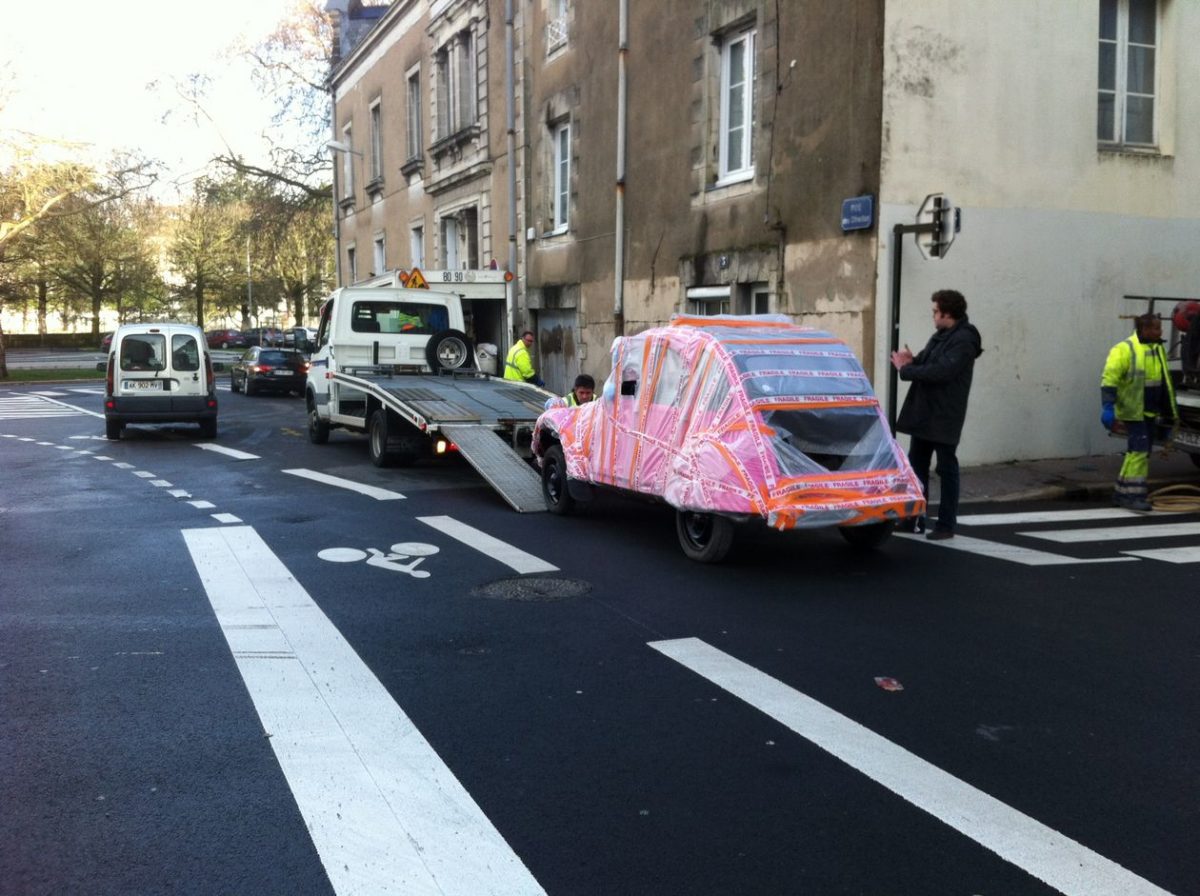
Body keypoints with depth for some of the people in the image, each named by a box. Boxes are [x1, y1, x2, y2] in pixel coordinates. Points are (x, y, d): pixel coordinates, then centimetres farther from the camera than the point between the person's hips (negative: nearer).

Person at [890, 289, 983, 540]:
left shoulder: (964, 340, -15)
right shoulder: (939, 336, 14)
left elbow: (941, 371, -25)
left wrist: (906, 370, -17)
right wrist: (911, 361, -6)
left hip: (944, 417, -9)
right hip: (923, 413, 9)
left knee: (946, 469, 0)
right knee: (916, 466, 13)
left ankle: (946, 525, 8)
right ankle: (912, 518, 22)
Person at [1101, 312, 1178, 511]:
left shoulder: (1157, 349, 13)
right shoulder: (1125, 349, -14)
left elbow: (1164, 382, 22)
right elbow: (1109, 379, -19)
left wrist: (1170, 413, 22)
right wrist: (1108, 408, -25)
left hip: (1150, 412, 9)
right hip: (1133, 411, -9)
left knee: (1143, 452, 11)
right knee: (1138, 450, -13)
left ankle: (1123, 493, 18)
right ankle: (1132, 494, -9)